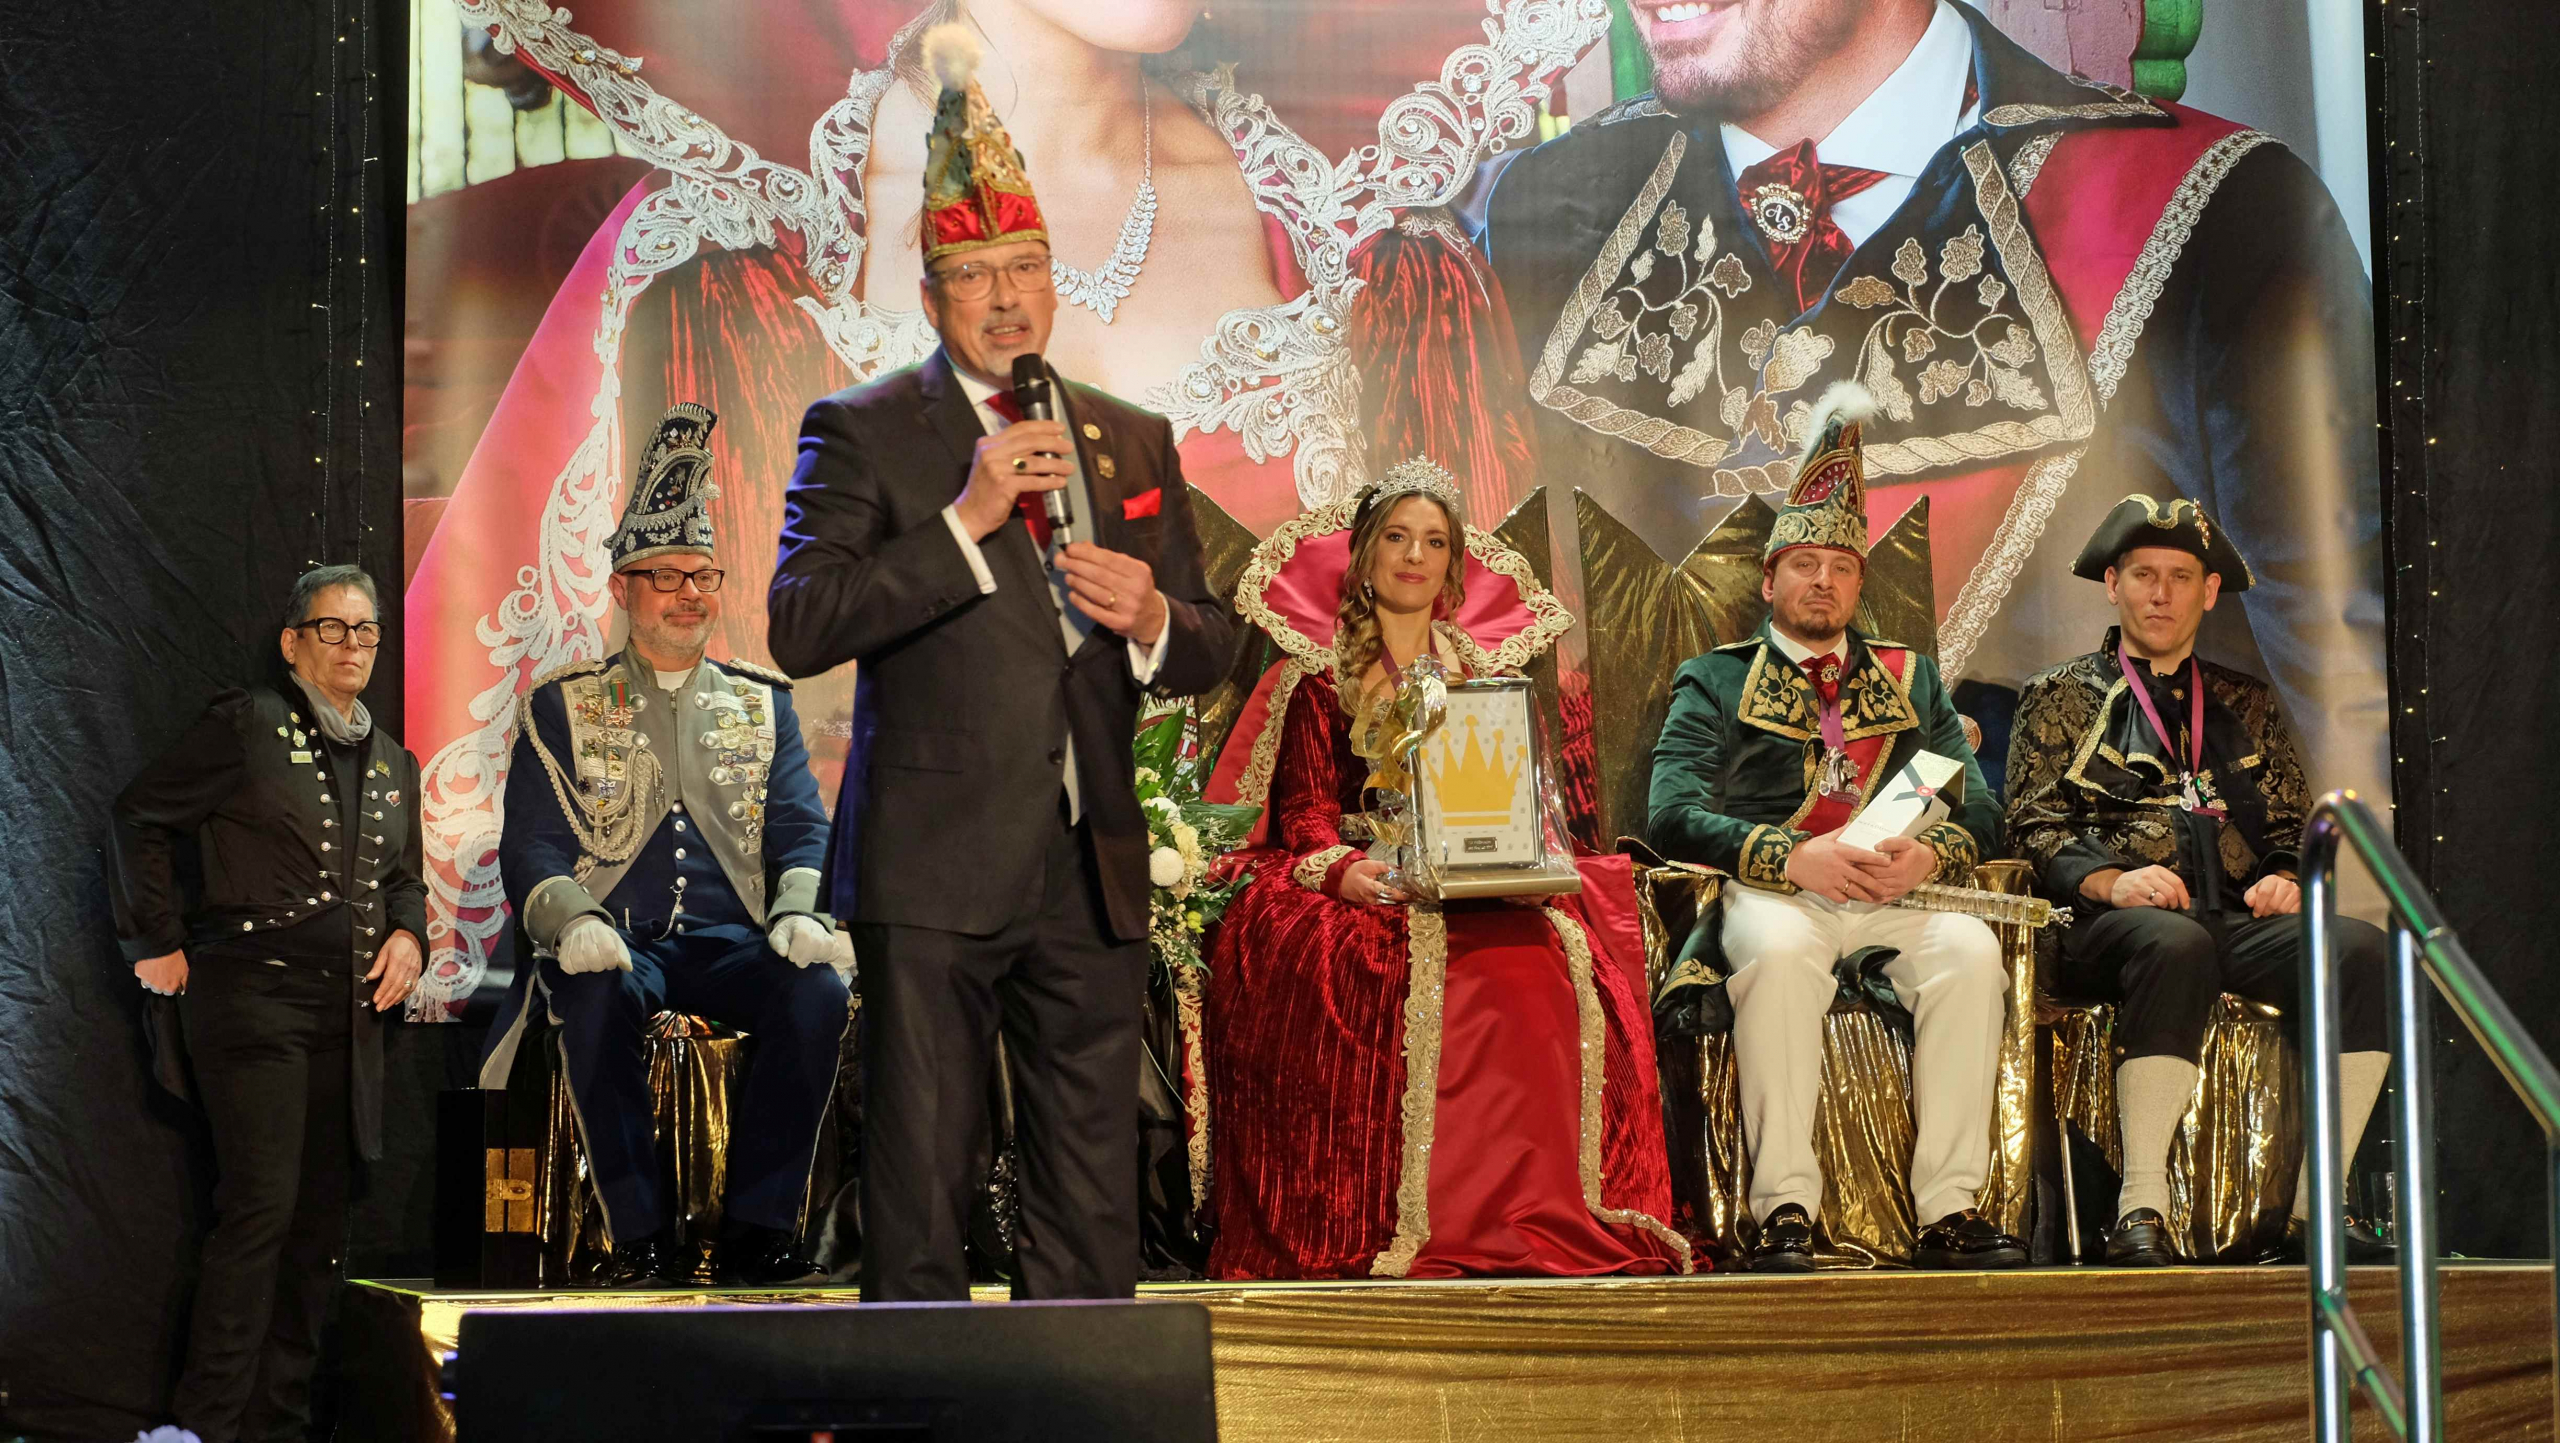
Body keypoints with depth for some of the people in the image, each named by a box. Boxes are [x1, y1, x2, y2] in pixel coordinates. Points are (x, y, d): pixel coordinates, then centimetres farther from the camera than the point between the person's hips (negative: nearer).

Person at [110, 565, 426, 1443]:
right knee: (261, 1206, -15)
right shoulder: (248, 726, -2)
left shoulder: (393, 763, 17)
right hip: (253, 997, -7)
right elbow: (141, 818, -3)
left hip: (347, 1011, 7)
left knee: (322, 1217, 7)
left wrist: (408, 933, 6)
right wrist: (159, 942, -6)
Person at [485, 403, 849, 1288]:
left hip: (733, 941, 2)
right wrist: (573, 921, -19)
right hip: (615, 941, -2)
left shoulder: (762, 704, 18)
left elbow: (801, 828, 9)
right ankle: (641, 1238, -27)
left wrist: (799, 912, -14)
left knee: (817, 992, -31)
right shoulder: (563, 708, 12)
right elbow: (531, 848, 3)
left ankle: (756, 1228, -23)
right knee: (596, 998, -37)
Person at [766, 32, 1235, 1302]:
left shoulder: (1133, 441, 16)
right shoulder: (862, 433, 2)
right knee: (919, 1190, -2)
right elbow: (800, 627, -10)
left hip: (1093, 874, 4)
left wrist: (1152, 619, -4)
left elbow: (1208, 649, 20)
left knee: (1094, 1205, 6)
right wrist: (964, 519, -16)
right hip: (934, 873, -4)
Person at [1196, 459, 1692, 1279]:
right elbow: (1305, 810, 4)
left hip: (1484, 890, 3)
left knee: (1555, 959, -31)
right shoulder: (1318, 674, 12)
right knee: (1411, 971, -37)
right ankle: (1388, 1226, -35)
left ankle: (1540, 1217, -29)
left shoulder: (1488, 672, 20)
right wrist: (1341, 869, -19)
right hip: (1367, 888, -2)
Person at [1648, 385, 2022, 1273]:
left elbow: (1981, 810, 14)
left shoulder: (1908, 680, 25)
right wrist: (1790, 859, -17)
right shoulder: (1715, 681, 15)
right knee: (1779, 952, -38)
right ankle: (1785, 1212, -37)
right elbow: (1674, 816, -1)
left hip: (1896, 896, 3)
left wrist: (1931, 853, -10)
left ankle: (1949, 1210, -31)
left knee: (1971, 950, -31)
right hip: (1774, 895, -3)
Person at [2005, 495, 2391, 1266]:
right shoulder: (2059, 698, 16)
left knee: (2361, 950, -27)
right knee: (2175, 946, -40)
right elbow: (2036, 828, 5)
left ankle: (2312, 1210, -27)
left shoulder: (2246, 704, 27)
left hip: (2240, 917, 4)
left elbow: (2294, 827, 24)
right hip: (2115, 921, -4)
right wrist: (2110, 880, -14)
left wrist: (2284, 879, 0)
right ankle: (2141, 1211, -41)